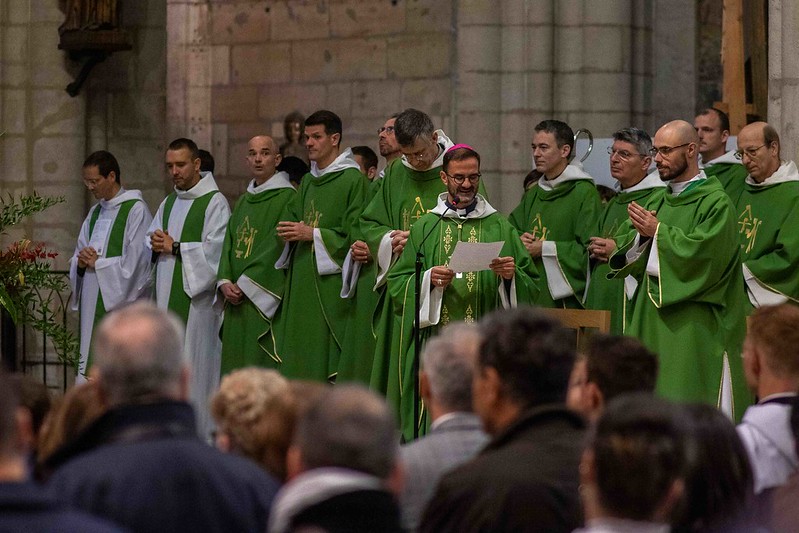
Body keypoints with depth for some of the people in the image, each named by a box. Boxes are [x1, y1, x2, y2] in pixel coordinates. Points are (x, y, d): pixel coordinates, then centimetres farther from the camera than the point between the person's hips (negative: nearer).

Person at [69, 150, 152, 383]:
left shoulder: (136, 210, -8)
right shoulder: (95, 212, 17)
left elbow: (136, 262, -15)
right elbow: (78, 256, 21)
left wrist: (97, 263, -7)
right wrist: (81, 262, -3)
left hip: (120, 302, -8)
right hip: (92, 303, 8)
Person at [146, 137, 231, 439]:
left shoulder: (215, 203, -4)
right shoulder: (168, 204, 20)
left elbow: (215, 250, -15)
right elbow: (149, 242, 19)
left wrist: (175, 247, -10)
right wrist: (156, 246, -3)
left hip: (196, 298, -7)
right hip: (166, 298, 7)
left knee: (194, 364, -9)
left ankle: (199, 434, -7)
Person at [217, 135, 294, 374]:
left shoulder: (287, 197, -5)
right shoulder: (243, 201, 19)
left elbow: (277, 247, -13)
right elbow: (230, 244, 14)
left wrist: (245, 285, -14)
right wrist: (225, 281, -4)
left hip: (264, 301, -7)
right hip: (237, 300, 7)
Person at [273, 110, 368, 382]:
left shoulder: (353, 180, -7)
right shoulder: (308, 181, 18)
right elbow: (291, 217, 19)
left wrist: (312, 234, -14)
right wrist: (289, 232, -4)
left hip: (332, 284, -7)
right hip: (302, 283, 7)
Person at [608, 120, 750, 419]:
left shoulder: (715, 202, -8)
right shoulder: (662, 201, 16)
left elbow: (704, 252, -21)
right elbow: (631, 257, 13)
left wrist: (658, 232, -14)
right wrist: (642, 236, -8)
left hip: (693, 325, -7)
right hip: (653, 322, 7)